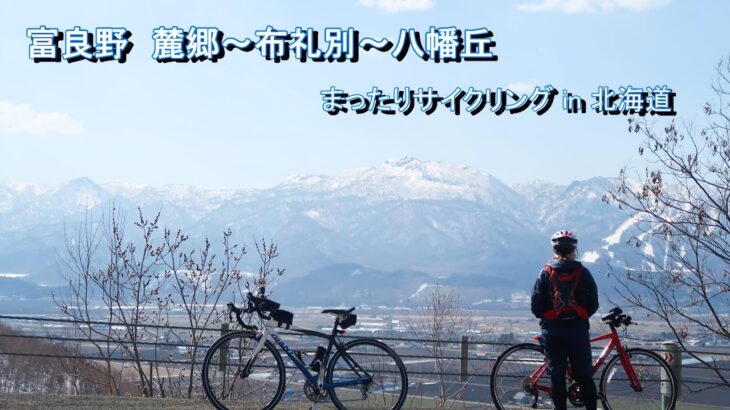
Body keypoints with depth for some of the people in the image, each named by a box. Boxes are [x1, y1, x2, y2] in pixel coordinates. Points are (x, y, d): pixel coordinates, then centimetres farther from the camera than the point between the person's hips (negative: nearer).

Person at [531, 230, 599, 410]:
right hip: (578, 330, 0)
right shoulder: (583, 273, -2)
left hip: (552, 330, 0)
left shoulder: (546, 273, -3)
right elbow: (593, 304, 0)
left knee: (557, 375, 6)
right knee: (584, 375, 6)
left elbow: (536, 307, -4)